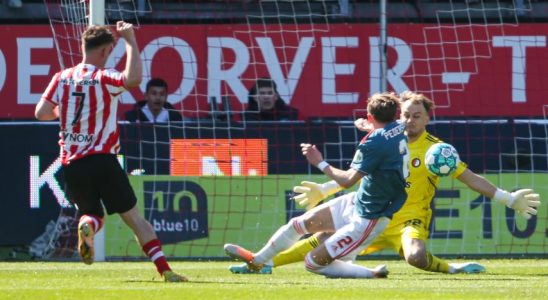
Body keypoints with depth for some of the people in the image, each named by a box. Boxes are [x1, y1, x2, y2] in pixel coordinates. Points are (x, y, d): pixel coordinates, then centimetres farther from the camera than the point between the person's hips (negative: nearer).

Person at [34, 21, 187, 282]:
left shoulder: (62, 78, 7)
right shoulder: (103, 78, -6)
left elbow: (41, 113, 3)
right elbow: (133, 78, -26)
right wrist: (130, 40, -15)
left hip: (71, 163, 4)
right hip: (102, 160, -4)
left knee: (91, 212, 22)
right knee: (134, 218, 1)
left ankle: (87, 225, -15)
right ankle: (164, 269, -9)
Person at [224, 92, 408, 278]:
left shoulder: (376, 143, -29)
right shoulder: (400, 129, -4)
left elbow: (347, 180, -26)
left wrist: (320, 163, -14)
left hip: (366, 221, -9)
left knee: (313, 262, -6)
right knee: (299, 223, 18)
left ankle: (372, 274, 2)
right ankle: (257, 260, 38)